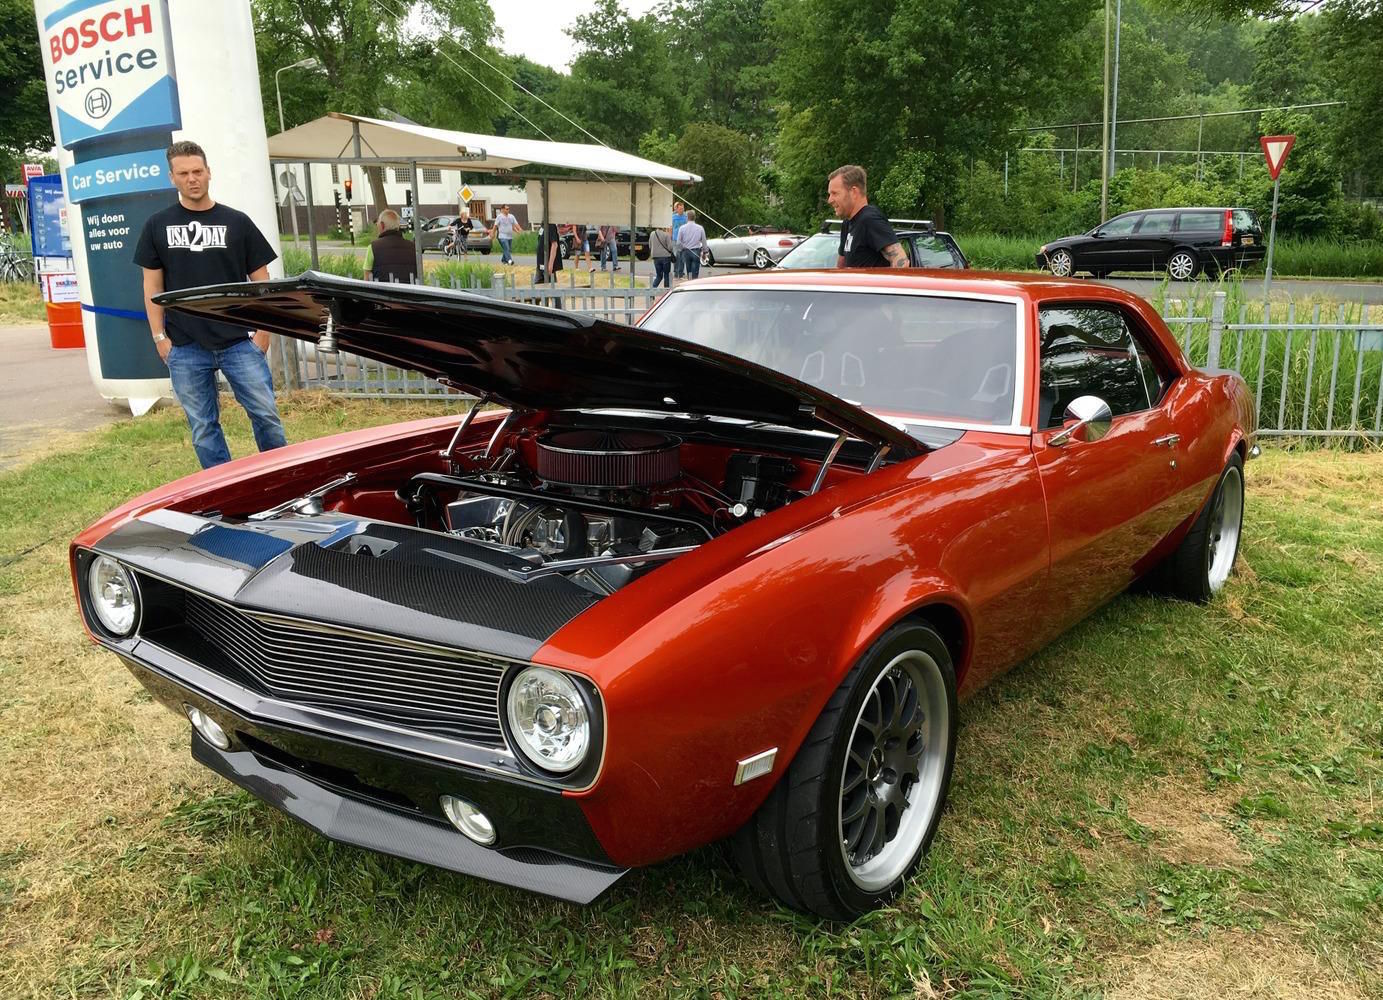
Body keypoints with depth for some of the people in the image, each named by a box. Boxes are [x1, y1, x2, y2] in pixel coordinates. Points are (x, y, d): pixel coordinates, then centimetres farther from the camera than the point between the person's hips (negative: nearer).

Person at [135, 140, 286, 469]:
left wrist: (263, 329, -1)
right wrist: (159, 337, 1)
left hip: (239, 341, -1)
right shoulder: (158, 226, 7)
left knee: (266, 416, -3)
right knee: (203, 428, 7)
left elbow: (261, 279, 6)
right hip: (185, 348, 1)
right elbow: (152, 285, 8)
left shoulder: (237, 222, 5)